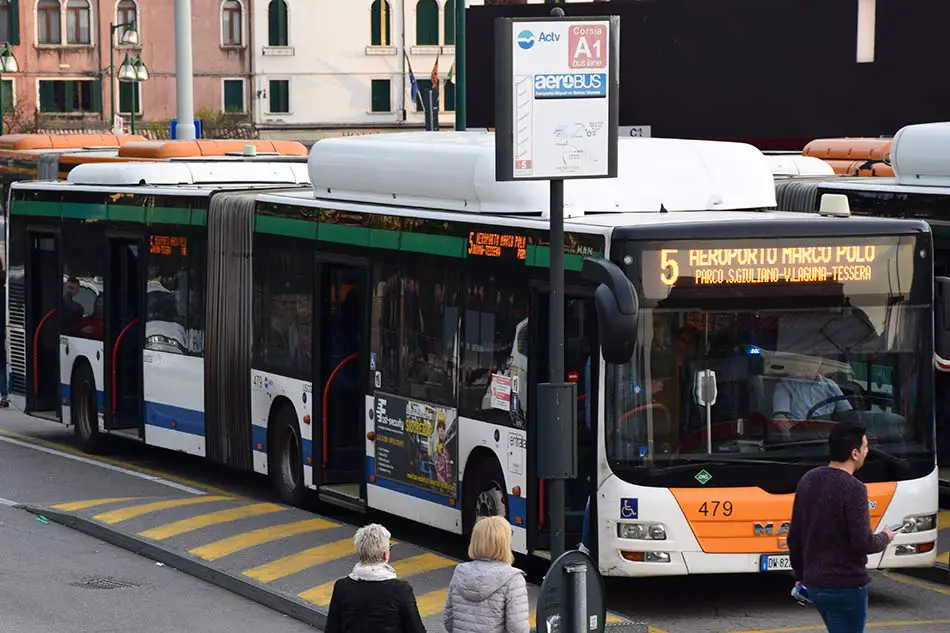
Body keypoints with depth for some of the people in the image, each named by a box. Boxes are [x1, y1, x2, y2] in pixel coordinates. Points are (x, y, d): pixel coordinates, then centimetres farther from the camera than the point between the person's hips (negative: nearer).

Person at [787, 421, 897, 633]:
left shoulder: (809, 480, 6)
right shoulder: (853, 489, -18)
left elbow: (794, 536, 12)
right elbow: (863, 542, -21)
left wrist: (800, 575, 22)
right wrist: (885, 539, 1)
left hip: (813, 582, 8)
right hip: (846, 584, -8)